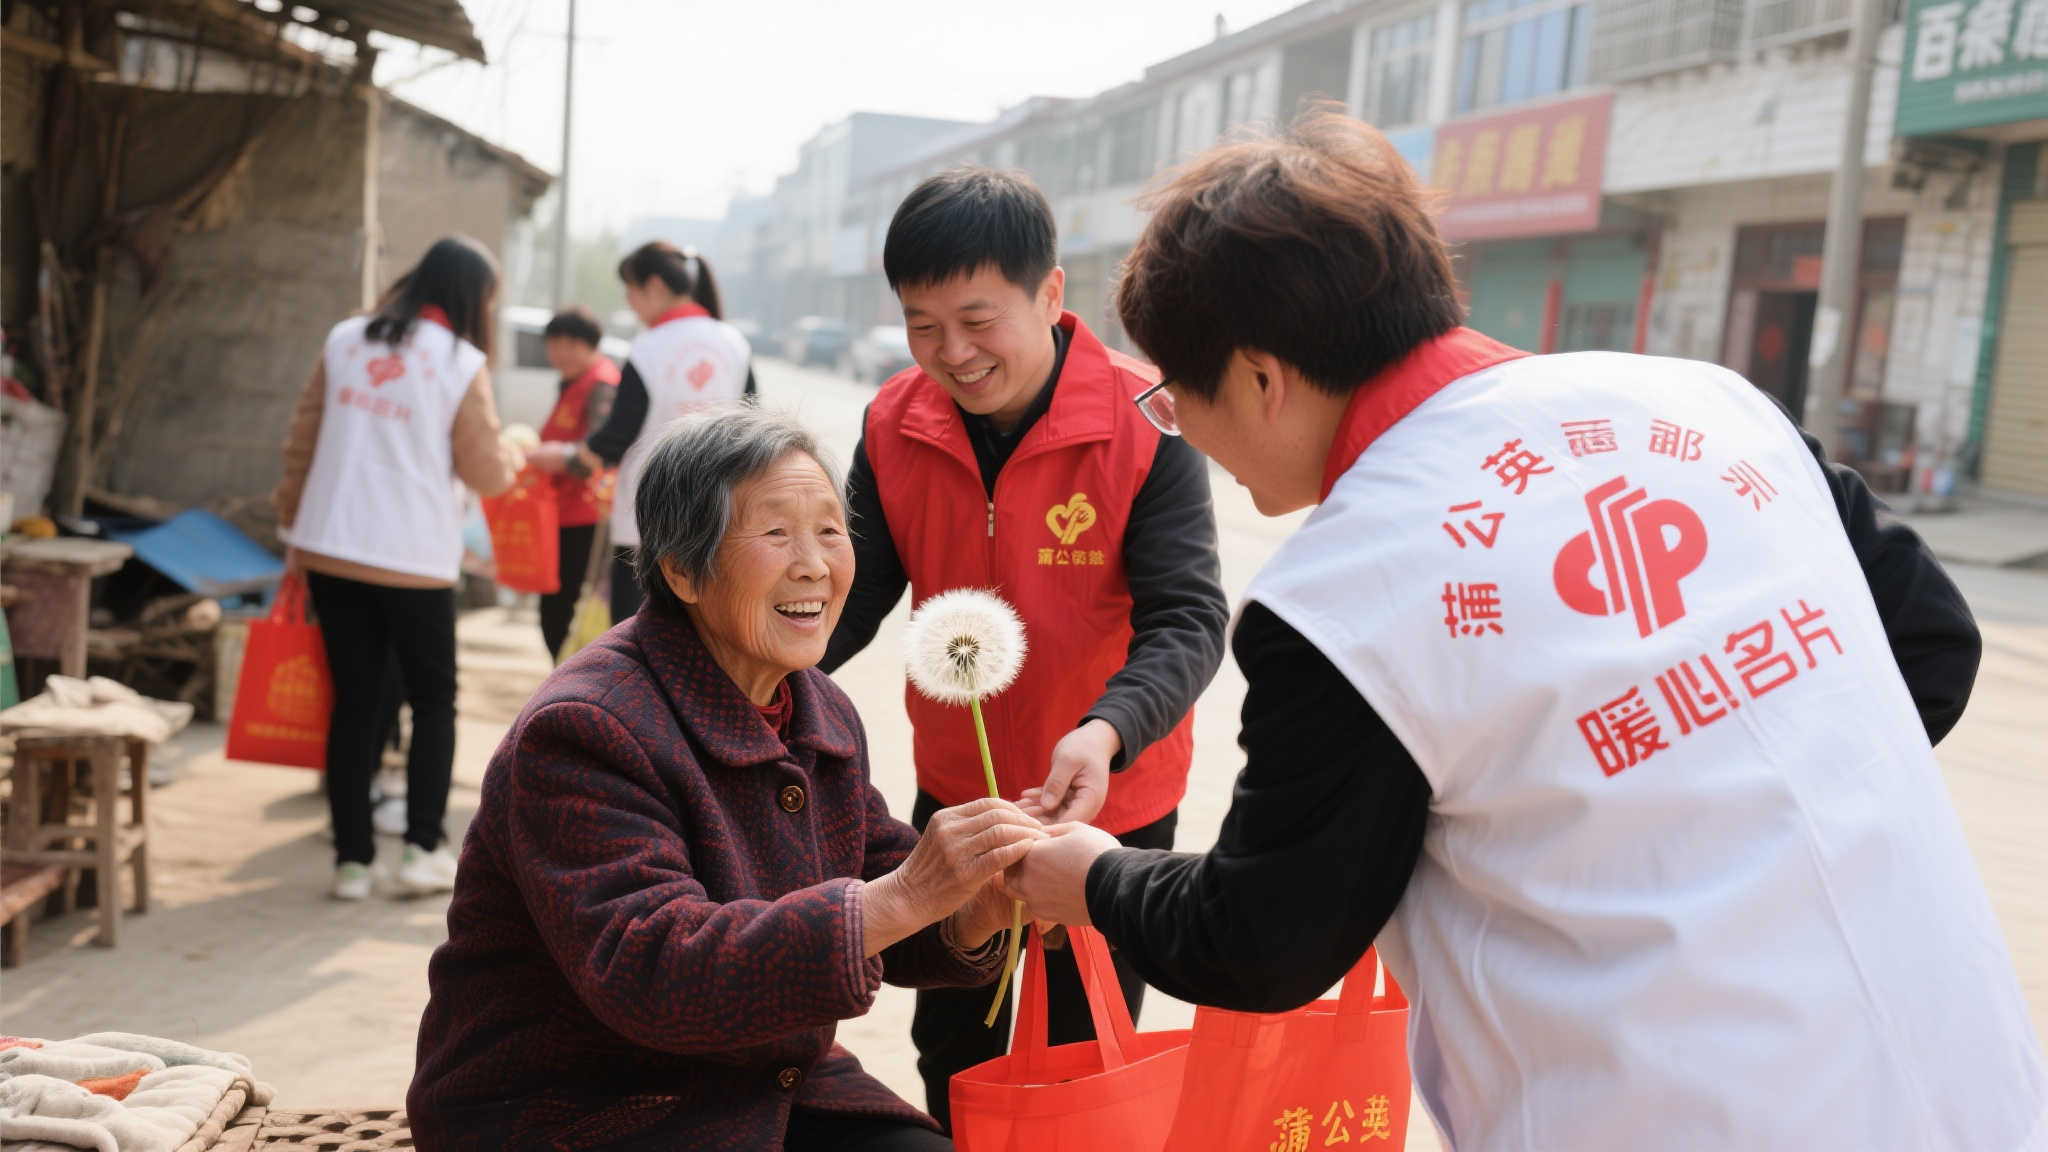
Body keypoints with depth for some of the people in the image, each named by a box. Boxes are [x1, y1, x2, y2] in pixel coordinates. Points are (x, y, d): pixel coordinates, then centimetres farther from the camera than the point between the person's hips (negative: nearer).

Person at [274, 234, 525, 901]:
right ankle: (423, 848, 6)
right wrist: (514, 457, 20)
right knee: (434, 702, 12)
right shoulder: (462, 363, -5)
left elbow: (301, 443, 8)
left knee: (354, 704, 10)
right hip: (415, 562, -4)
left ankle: (352, 859, 11)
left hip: (330, 551, 4)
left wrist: (295, 532, 15)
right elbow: (486, 474, -1)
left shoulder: (344, 341, 7)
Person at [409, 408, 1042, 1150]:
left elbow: (863, 918, 7)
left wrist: (973, 916, -16)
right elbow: (650, 972, -31)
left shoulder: (824, 714, 5)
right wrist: (903, 898, -36)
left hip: (770, 1091, 7)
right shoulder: (582, 732, -21)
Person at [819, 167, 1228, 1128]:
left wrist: (1106, 732, -43)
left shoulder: (1144, 423, -21)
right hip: (953, 793, 4)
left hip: (1108, 802, -4)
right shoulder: (894, 427, -10)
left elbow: (1187, 616, -24)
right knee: (951, 1051, 22)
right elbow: (856, 590, -6)